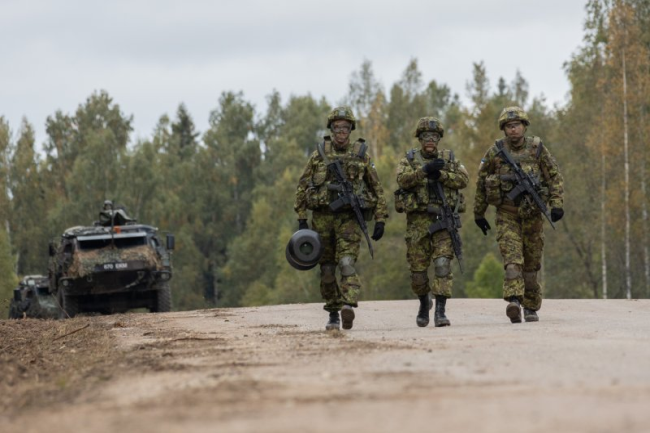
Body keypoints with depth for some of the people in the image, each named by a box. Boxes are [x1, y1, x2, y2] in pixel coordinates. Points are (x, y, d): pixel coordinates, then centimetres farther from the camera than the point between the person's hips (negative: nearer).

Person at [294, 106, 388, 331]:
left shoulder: (361, 155, 4)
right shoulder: (319, 154, 6)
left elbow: (377, 189, 9)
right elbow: (302, 187, 9)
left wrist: (380, 220, 3)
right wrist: (301, 219, 3)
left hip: (349, 218, -2)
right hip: (322, 217, 2)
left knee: (347, 262, -20)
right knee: (327, 269, 6)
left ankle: (348, 306, -35)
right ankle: (333, 314, 16)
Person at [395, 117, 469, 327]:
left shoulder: (449, 158, 11)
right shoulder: (409, 159, 8)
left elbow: (463, 179, -5)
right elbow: (403, 179, -12)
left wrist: (439, 174, -15)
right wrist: (425, 170, -23)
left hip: (444, 218, -1)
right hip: (418, 220, 1)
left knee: (443, 263, -15)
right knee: (418, 269, 6)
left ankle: (440, 311, -17)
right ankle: (424, 302, 33)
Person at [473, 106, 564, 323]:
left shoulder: (537, 149, 0)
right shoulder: (495, 152, 0)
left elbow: (555, 177, 4)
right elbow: (481, 183, 9)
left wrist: (557, 204, -9)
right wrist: (478, 214, 12)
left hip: (532, 214, 1)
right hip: (507, 216, -1)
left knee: (531, 262, 8)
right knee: (512, 258, -18)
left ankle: (531, 307, 20)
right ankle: (514, 301, -33)